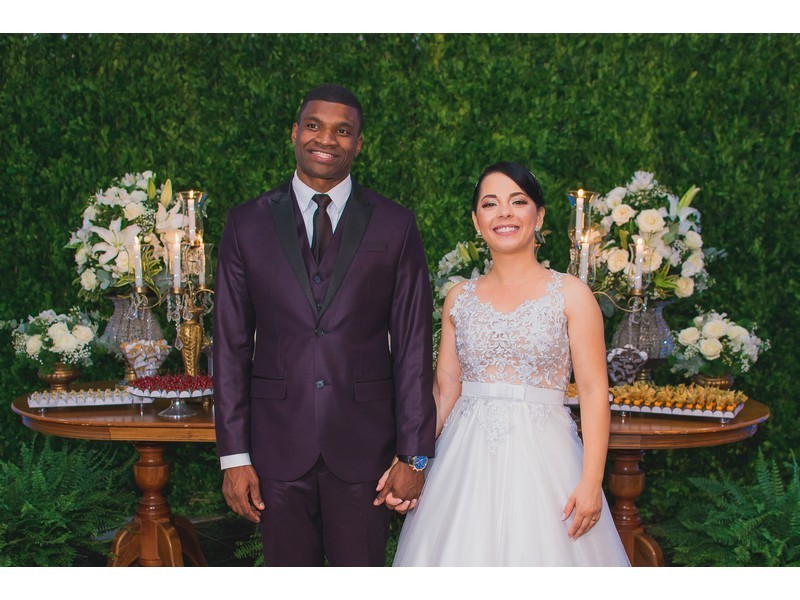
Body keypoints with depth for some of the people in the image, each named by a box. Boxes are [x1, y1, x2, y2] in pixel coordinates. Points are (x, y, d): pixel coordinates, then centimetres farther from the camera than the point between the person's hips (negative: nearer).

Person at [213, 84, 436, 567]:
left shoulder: (395, 226, 3)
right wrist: (234, 455, -1)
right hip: (278, 443, 1)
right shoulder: (248, 224, 5)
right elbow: (231, 346, 4)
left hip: (363, 444, -1)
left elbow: (413, 346, 1)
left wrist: (414, 455, -3)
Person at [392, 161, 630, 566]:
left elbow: (593, 390, -6)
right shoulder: (459, 298, 9)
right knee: (464, 553, 7)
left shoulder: (570, 294, -1)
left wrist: (591, 481, -14)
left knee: (539, 551, 2)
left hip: (541, 455, -3)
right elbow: (445, 388, 9)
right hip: (465, 457, 3)